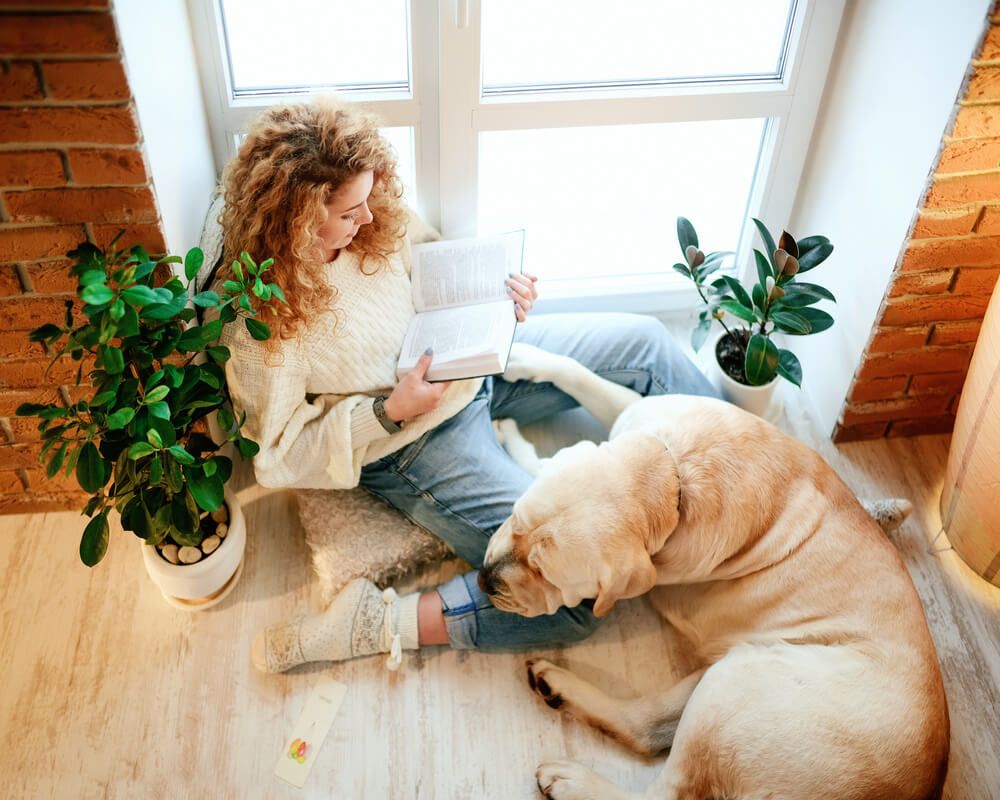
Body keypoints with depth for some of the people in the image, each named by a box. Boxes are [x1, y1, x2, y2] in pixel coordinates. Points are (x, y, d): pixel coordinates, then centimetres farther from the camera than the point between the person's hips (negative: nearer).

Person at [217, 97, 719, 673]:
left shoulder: (365, 231, -6)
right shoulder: (261, 322, -23)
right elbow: (281, 455, -16)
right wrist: (389, 411, -27)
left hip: (472, 362, 8)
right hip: (415, 442, -8)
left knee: (645, 341, 7)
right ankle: (374, 622, -8)